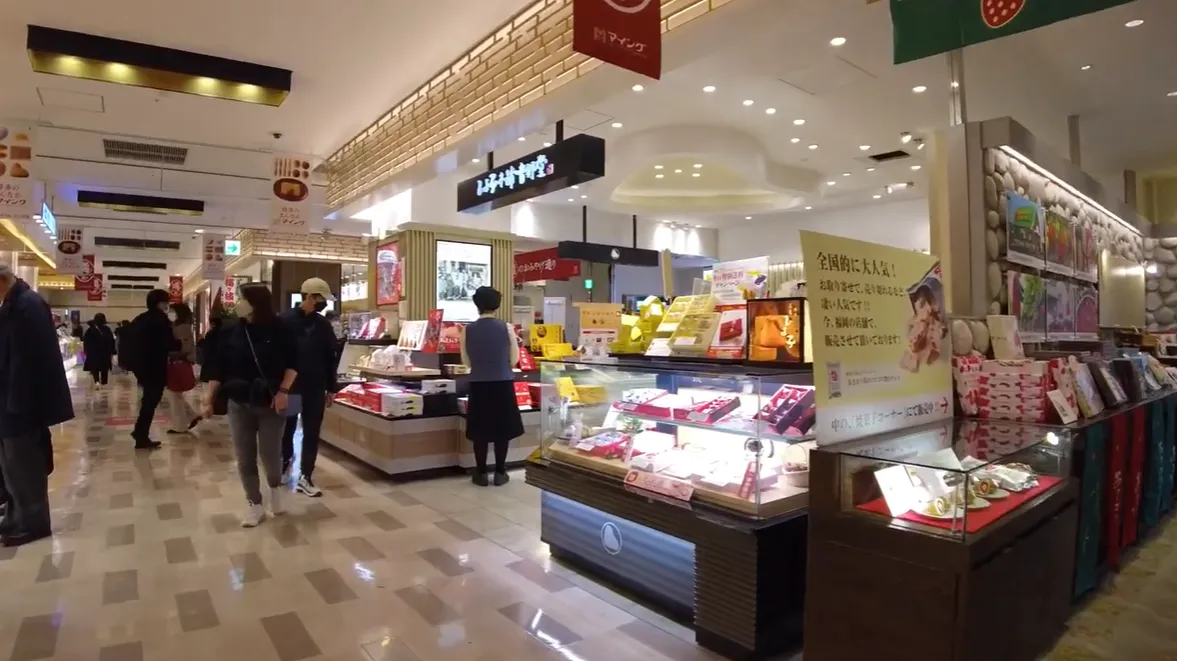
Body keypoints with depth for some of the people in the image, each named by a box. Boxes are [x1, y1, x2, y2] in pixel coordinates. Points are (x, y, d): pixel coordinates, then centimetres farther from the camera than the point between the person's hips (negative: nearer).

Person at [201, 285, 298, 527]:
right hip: (239, 405, 3)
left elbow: (293, 362, -4)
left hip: (270, 403, -3)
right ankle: (254, 505, 21)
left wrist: (283, 391, -13)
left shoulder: (278, 330, -8)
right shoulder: (233, 332, -1)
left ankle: (276, 488, 32)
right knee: (245, 458, 7)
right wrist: (208, 399, -1)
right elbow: (218, 367, 3)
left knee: (270, 454, 1)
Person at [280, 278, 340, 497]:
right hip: (289, 386, -3)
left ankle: (305, 477, 11)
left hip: (315, 388, 3)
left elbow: (330, 358, 8)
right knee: (287, 430, 13)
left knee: (312, 433, 4)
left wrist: (331, 388, 8)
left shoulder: (323, 324, 4)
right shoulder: (285, 321, -8)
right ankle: (285, 465, 37)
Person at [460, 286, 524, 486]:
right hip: (503, 384, -1)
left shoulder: (467, 330, -4)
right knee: (502, 429, 10)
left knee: (480, 430, 10)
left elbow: (466, 361, 4)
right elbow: (514, 360, 0)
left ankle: (481, 473, 17)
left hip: (478, 385, 1)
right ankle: (500, 473, 16)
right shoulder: (506, 328, -6)